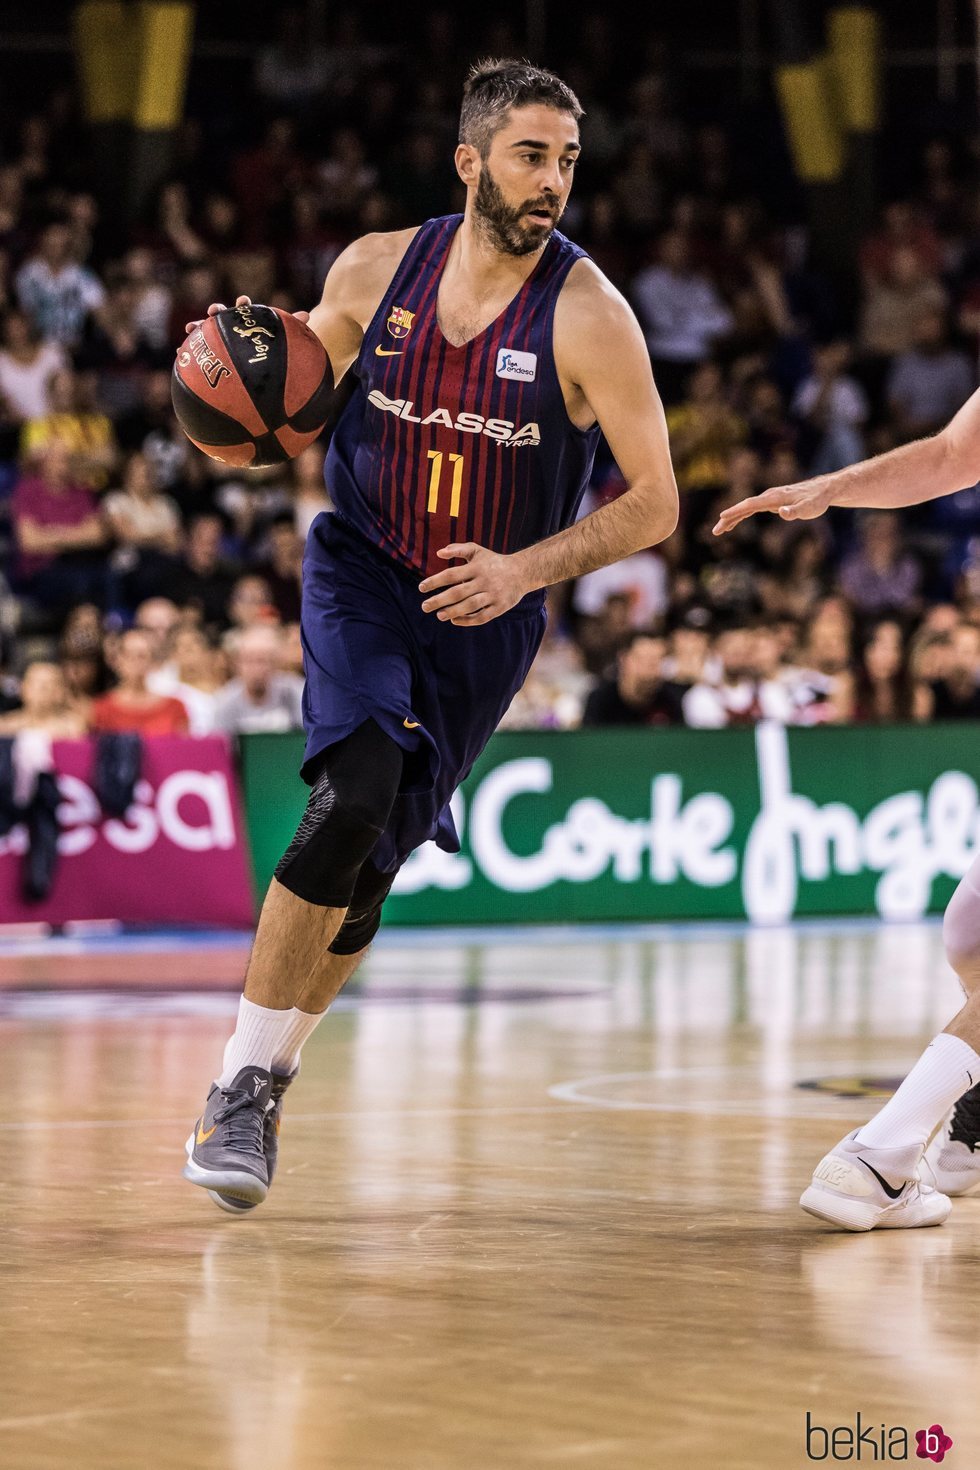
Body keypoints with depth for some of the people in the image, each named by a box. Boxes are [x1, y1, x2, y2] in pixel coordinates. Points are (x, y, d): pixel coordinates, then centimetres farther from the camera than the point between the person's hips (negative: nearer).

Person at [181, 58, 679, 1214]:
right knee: (356, 796, -24)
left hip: (484, 613, 0)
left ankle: (268, 1077, 28)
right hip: (360, 572, 0)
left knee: (370, 865, 5)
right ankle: (241, 1083, -14)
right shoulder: (374, 271, -6)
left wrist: (526, 569, -25)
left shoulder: (587, 316, -15)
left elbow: (655, 504, -12)